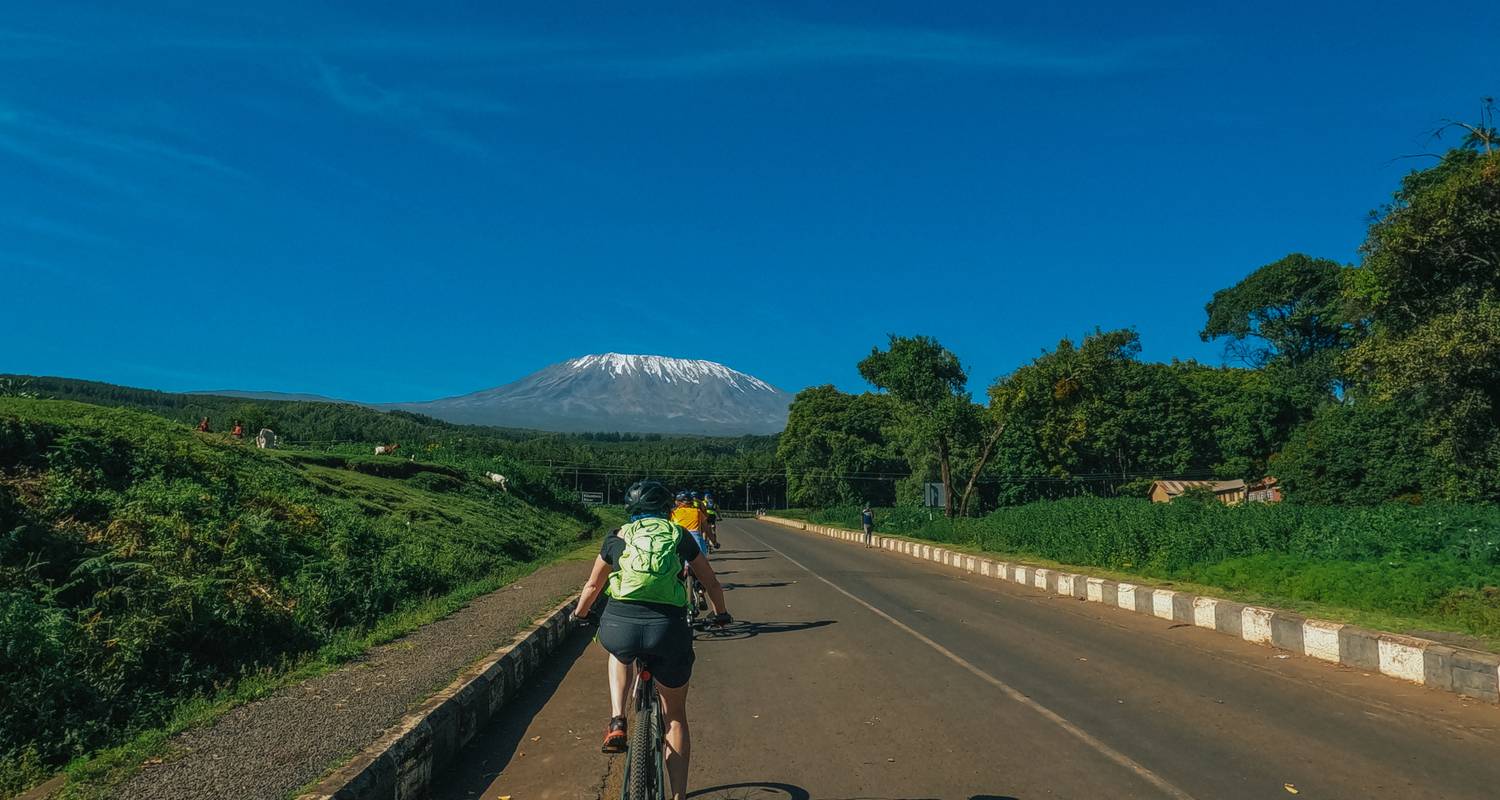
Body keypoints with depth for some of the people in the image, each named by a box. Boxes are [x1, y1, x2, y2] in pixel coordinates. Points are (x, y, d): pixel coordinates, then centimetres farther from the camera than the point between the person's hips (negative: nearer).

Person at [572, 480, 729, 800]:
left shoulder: (618, 537, 17)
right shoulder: (679, 535, 17)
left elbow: (593, 585, 30)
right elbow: (711, 583, 26)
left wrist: (579, 613, 50)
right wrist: (721, 614, 45)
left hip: (619, 627, 1)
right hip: (668, 630, 0)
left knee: (621, 652, 39)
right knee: (675, 716, 21)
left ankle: (617, 723, 21)